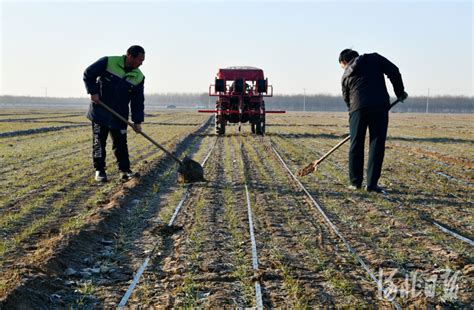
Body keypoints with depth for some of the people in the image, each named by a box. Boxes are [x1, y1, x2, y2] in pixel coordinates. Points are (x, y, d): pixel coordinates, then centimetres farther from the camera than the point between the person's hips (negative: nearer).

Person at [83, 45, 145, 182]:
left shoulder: (138, 77, -2)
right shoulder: (108, 62, -13)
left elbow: (138, 101, 0)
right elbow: (88, 74, -5)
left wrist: (137, 121, -6)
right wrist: (93, 91, -13)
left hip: (120, 116, 3)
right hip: (100, 112, -3)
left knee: (121, 143, 3)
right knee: (99, 142, 4)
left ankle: (125, 170, 10)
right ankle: (99, 170, 14)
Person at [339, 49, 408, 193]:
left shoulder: (346, 75, 20)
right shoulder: (374, 58, 15)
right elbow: (393, 71, 3)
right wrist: (400, 91, 13)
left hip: (358, 108, 2)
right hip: (380, 106, -2)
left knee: (356, 145, 12)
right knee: (377, 145, 3)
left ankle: (355, 182, 19)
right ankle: (372, 184, 2)